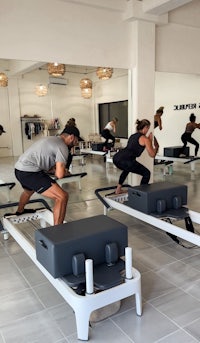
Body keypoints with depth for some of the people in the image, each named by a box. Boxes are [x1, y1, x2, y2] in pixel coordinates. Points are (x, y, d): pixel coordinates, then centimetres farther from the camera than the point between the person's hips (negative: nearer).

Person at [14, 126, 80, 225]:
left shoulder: (52, 139, 21)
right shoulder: (63, 147, -8)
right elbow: (59, 174, -15)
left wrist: (62, 170, 18)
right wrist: (63, 172, 8)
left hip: (19, 169, 11)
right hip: (29, 172, -11)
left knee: (28, 190, 43)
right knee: (62, 196, -16)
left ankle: (20, 211, 70)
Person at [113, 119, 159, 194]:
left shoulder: (133, 136, 27)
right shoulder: (144, 139, 5)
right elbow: (152, 155, 6)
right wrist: (156, 147, 25)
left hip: (116, 158, 9)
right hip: (125, 160, -8)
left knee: (127, 168, 41)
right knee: (146, 173, 8)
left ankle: (118, 189, 41)